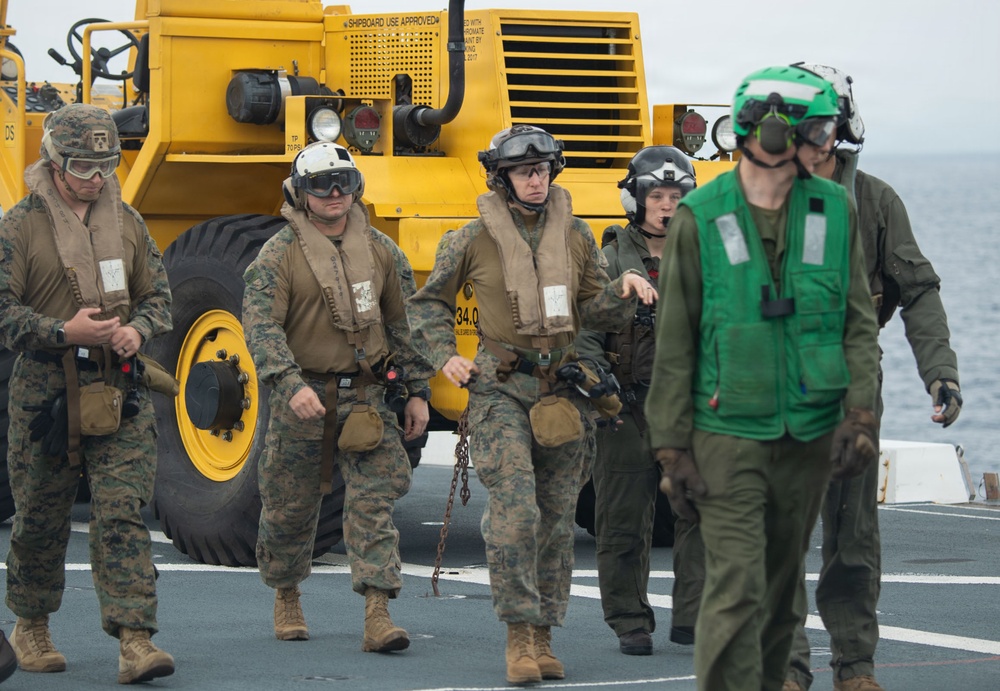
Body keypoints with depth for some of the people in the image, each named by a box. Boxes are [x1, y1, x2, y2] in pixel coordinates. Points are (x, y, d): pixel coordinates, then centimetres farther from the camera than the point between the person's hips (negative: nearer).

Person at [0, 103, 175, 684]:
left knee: (123, 512, -9)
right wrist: (63, 332, -20)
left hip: (119, 393, 2)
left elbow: (159, 296, 16)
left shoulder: (127, 223, 10)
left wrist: (138, 329, -6)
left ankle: (135, 638, -15)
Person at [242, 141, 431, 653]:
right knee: (290, 505, 10)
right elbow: (260, 326, -14)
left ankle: (378, 615, -14)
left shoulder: (380, 251, 7)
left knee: (374, 501, -9)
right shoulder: (279, 255, -5)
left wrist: (416, 392, 9)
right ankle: (286, 597, 32)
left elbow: (406, 323, 13)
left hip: (367, 395, 2)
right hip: (303, 397, -2)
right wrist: (291, 384, -27)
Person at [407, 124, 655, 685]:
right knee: (514, 508, -16)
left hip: (562, 387, 3)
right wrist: (445, 356, 0)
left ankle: (544, 637, 13)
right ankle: (518, 636, -12)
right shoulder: (475, 240, -1)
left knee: (558, 518, 4)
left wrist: (624, 292, -8)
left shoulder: (576, 236, 7)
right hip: (501, 390, -3)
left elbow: (596, 313, 11)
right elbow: (430, 303, 12)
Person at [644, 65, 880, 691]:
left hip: (810, 436, 4)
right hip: (729, 434, -4)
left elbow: (860, 325, 5)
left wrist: (861, 415, -9)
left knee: (783, 590, 13)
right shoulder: (701, 219, -5)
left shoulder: (835, 211, 4)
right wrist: (672, 449, -5)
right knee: (736, 591, -11)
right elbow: (675, 345, -2)